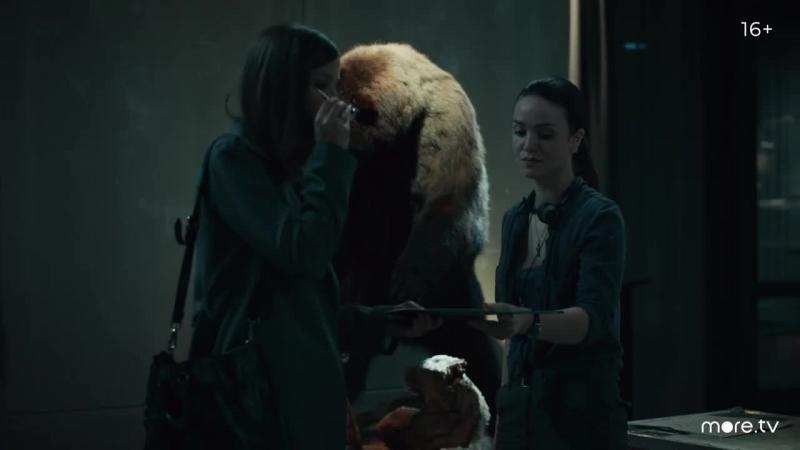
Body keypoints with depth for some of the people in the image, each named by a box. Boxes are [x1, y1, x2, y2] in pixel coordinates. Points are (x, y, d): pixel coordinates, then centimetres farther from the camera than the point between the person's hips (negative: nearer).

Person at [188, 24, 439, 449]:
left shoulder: (287, 169, 16)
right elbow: (303, 254, -20)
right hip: (260, 389, -8)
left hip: (305, 384, 8)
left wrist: (383, 323, 12)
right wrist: (332, 155, -12)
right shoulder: (234, 156, -9)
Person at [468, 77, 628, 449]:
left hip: (581, 411, -6)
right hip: (520, 407, 6)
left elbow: (593, 318, -24)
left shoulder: (600, 217, -11)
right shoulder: (515, 219, 10)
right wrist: (504, 407, 12)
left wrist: (528, 323, -42)